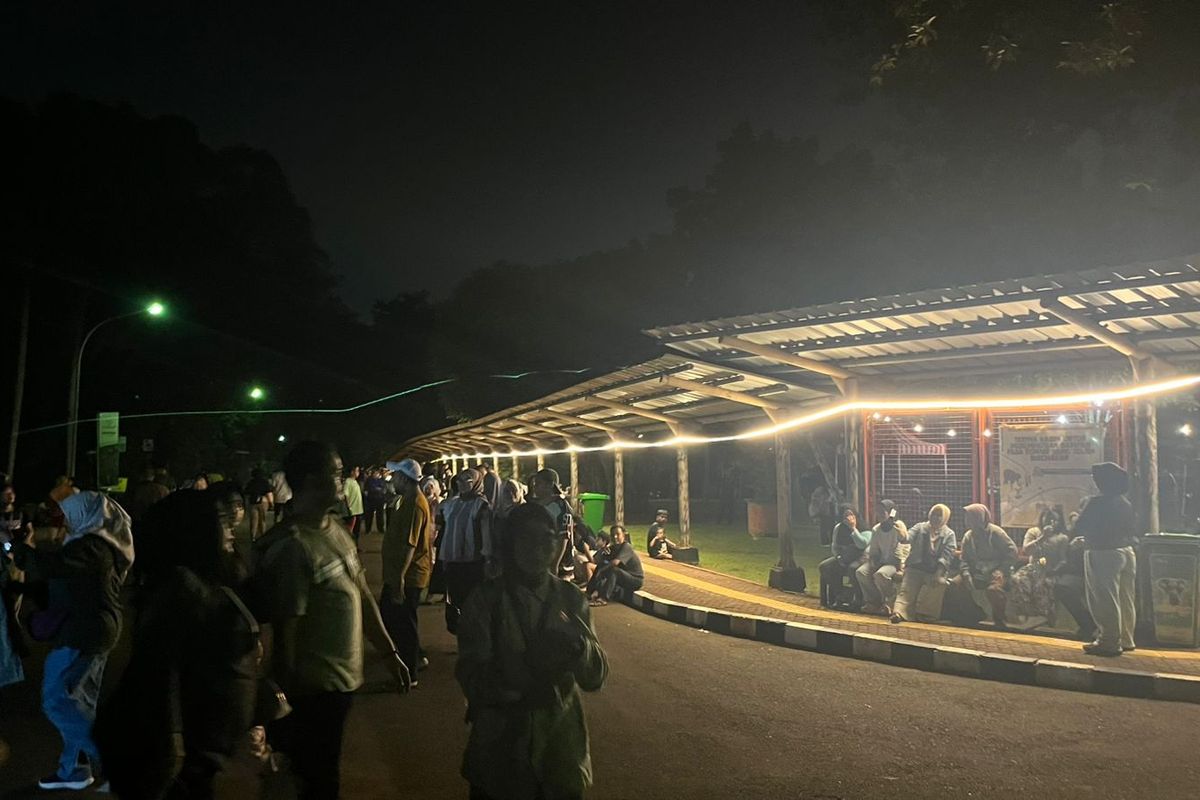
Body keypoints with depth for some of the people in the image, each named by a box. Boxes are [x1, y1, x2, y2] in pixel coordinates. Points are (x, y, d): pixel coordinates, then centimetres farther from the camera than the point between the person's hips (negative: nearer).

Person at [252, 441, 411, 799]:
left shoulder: (336, 528, 4)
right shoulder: (291, 547, -23)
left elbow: (362, 596, 12)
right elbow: (285, 631, -20)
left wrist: (389, 652, 13)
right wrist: (288, 701, -15)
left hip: (343, 679, 8)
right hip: (314, 691, -8)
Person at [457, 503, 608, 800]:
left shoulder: (570, 598, -1)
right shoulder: (486, 600, -8)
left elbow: (596, 677, -7)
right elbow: (472, 679, -17)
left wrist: (579, 646, -27)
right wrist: (533, 667, -31)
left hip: (560, 745, 2)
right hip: (499, 748, -2)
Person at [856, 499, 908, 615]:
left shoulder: (898, 525, -6)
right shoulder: (876, 529, 10)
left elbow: (904, 539, -26)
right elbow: (873, 550, 16)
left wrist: (893, 520, -28)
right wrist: (873, 561, -4)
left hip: (895, 562, -6)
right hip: (881, 561, 6)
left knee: (880, 574, -35)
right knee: (860, 572, -18)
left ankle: (889, 603, -16)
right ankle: (873, 601, -5)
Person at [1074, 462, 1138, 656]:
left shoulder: (1098, 503, -15)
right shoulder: (1125, 503, 7)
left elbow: (1080, 528, -11)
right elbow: (1131, 529, 15)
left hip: (1103, 554, -8)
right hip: (1126, 552, 8)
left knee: (1105, 600, -3)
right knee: (1124, 599, 13)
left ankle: (1109, 642, -2)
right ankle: (1125, 639, 21)